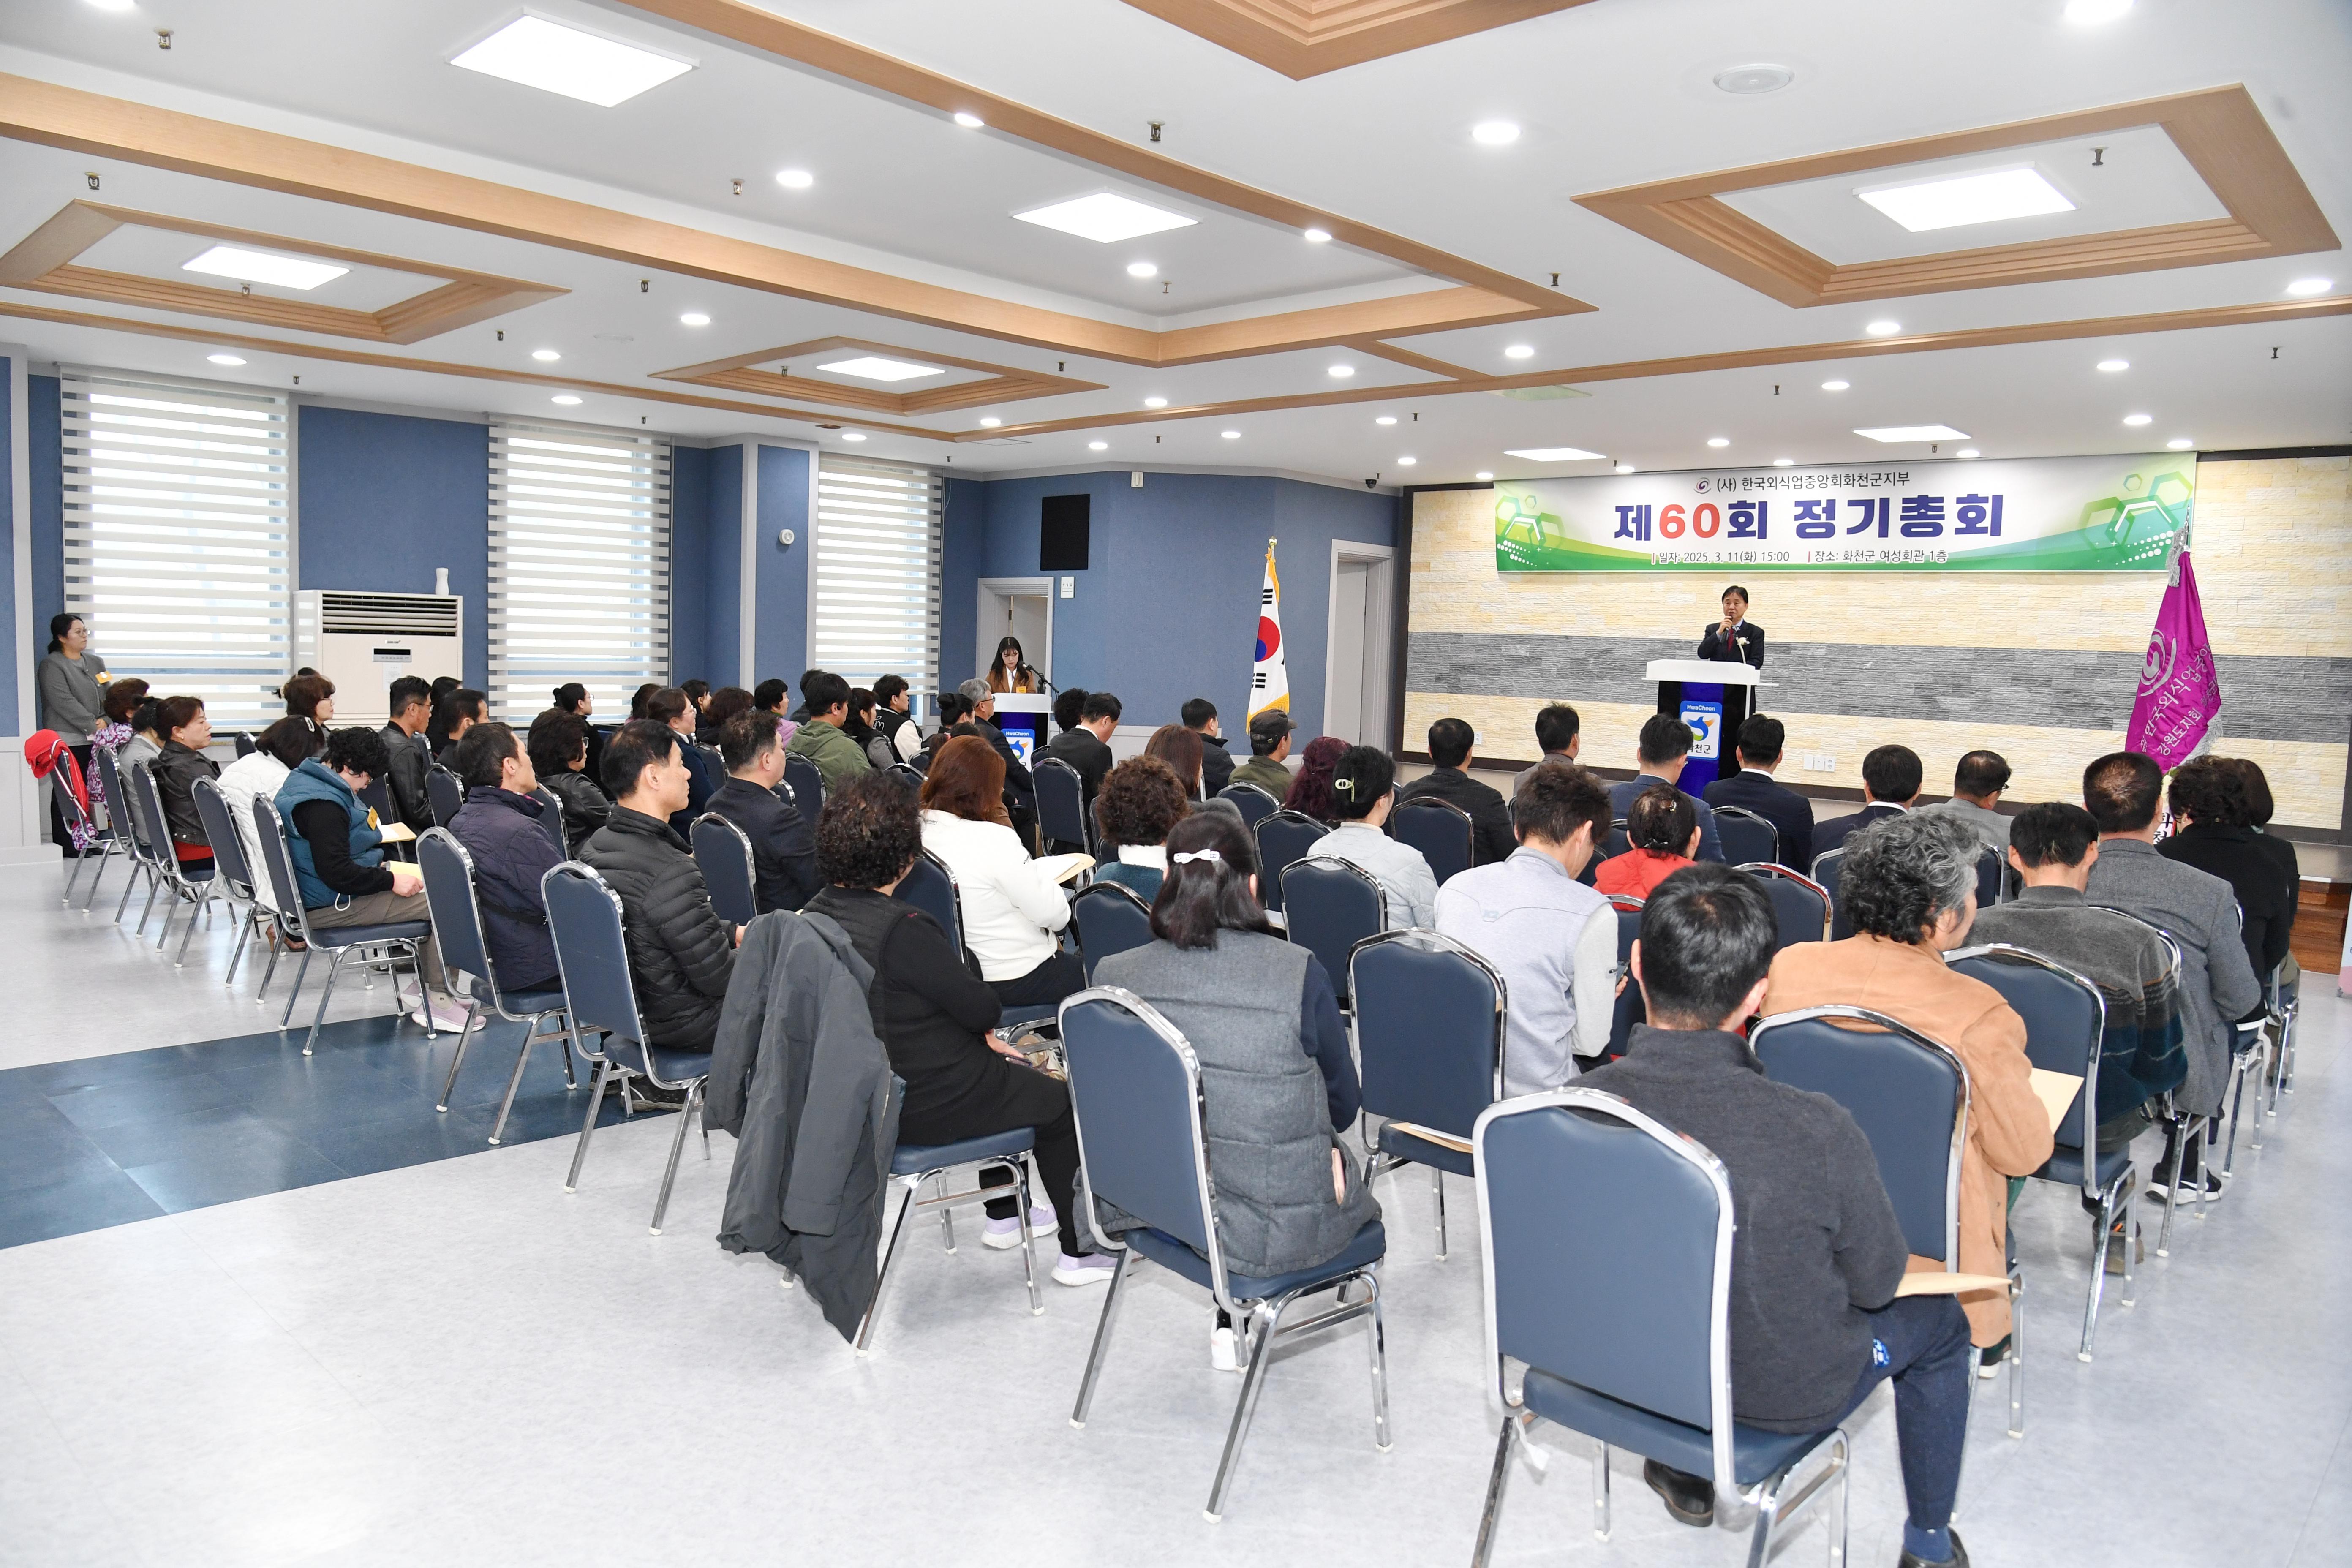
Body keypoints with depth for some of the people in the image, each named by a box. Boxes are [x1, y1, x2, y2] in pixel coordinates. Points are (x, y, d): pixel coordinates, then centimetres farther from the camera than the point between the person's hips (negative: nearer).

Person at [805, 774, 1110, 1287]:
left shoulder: (817, 915, -3)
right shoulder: (903, 929, -29)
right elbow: (983, 1008, -20)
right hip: (924, 1106, -9)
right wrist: (988, 1013, 3)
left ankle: (1003, 1216, 43)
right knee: (1059, 1101, 13)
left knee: (1009, 1069, 31)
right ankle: (1079, 1250, 22)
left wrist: (978, 1033, 6)